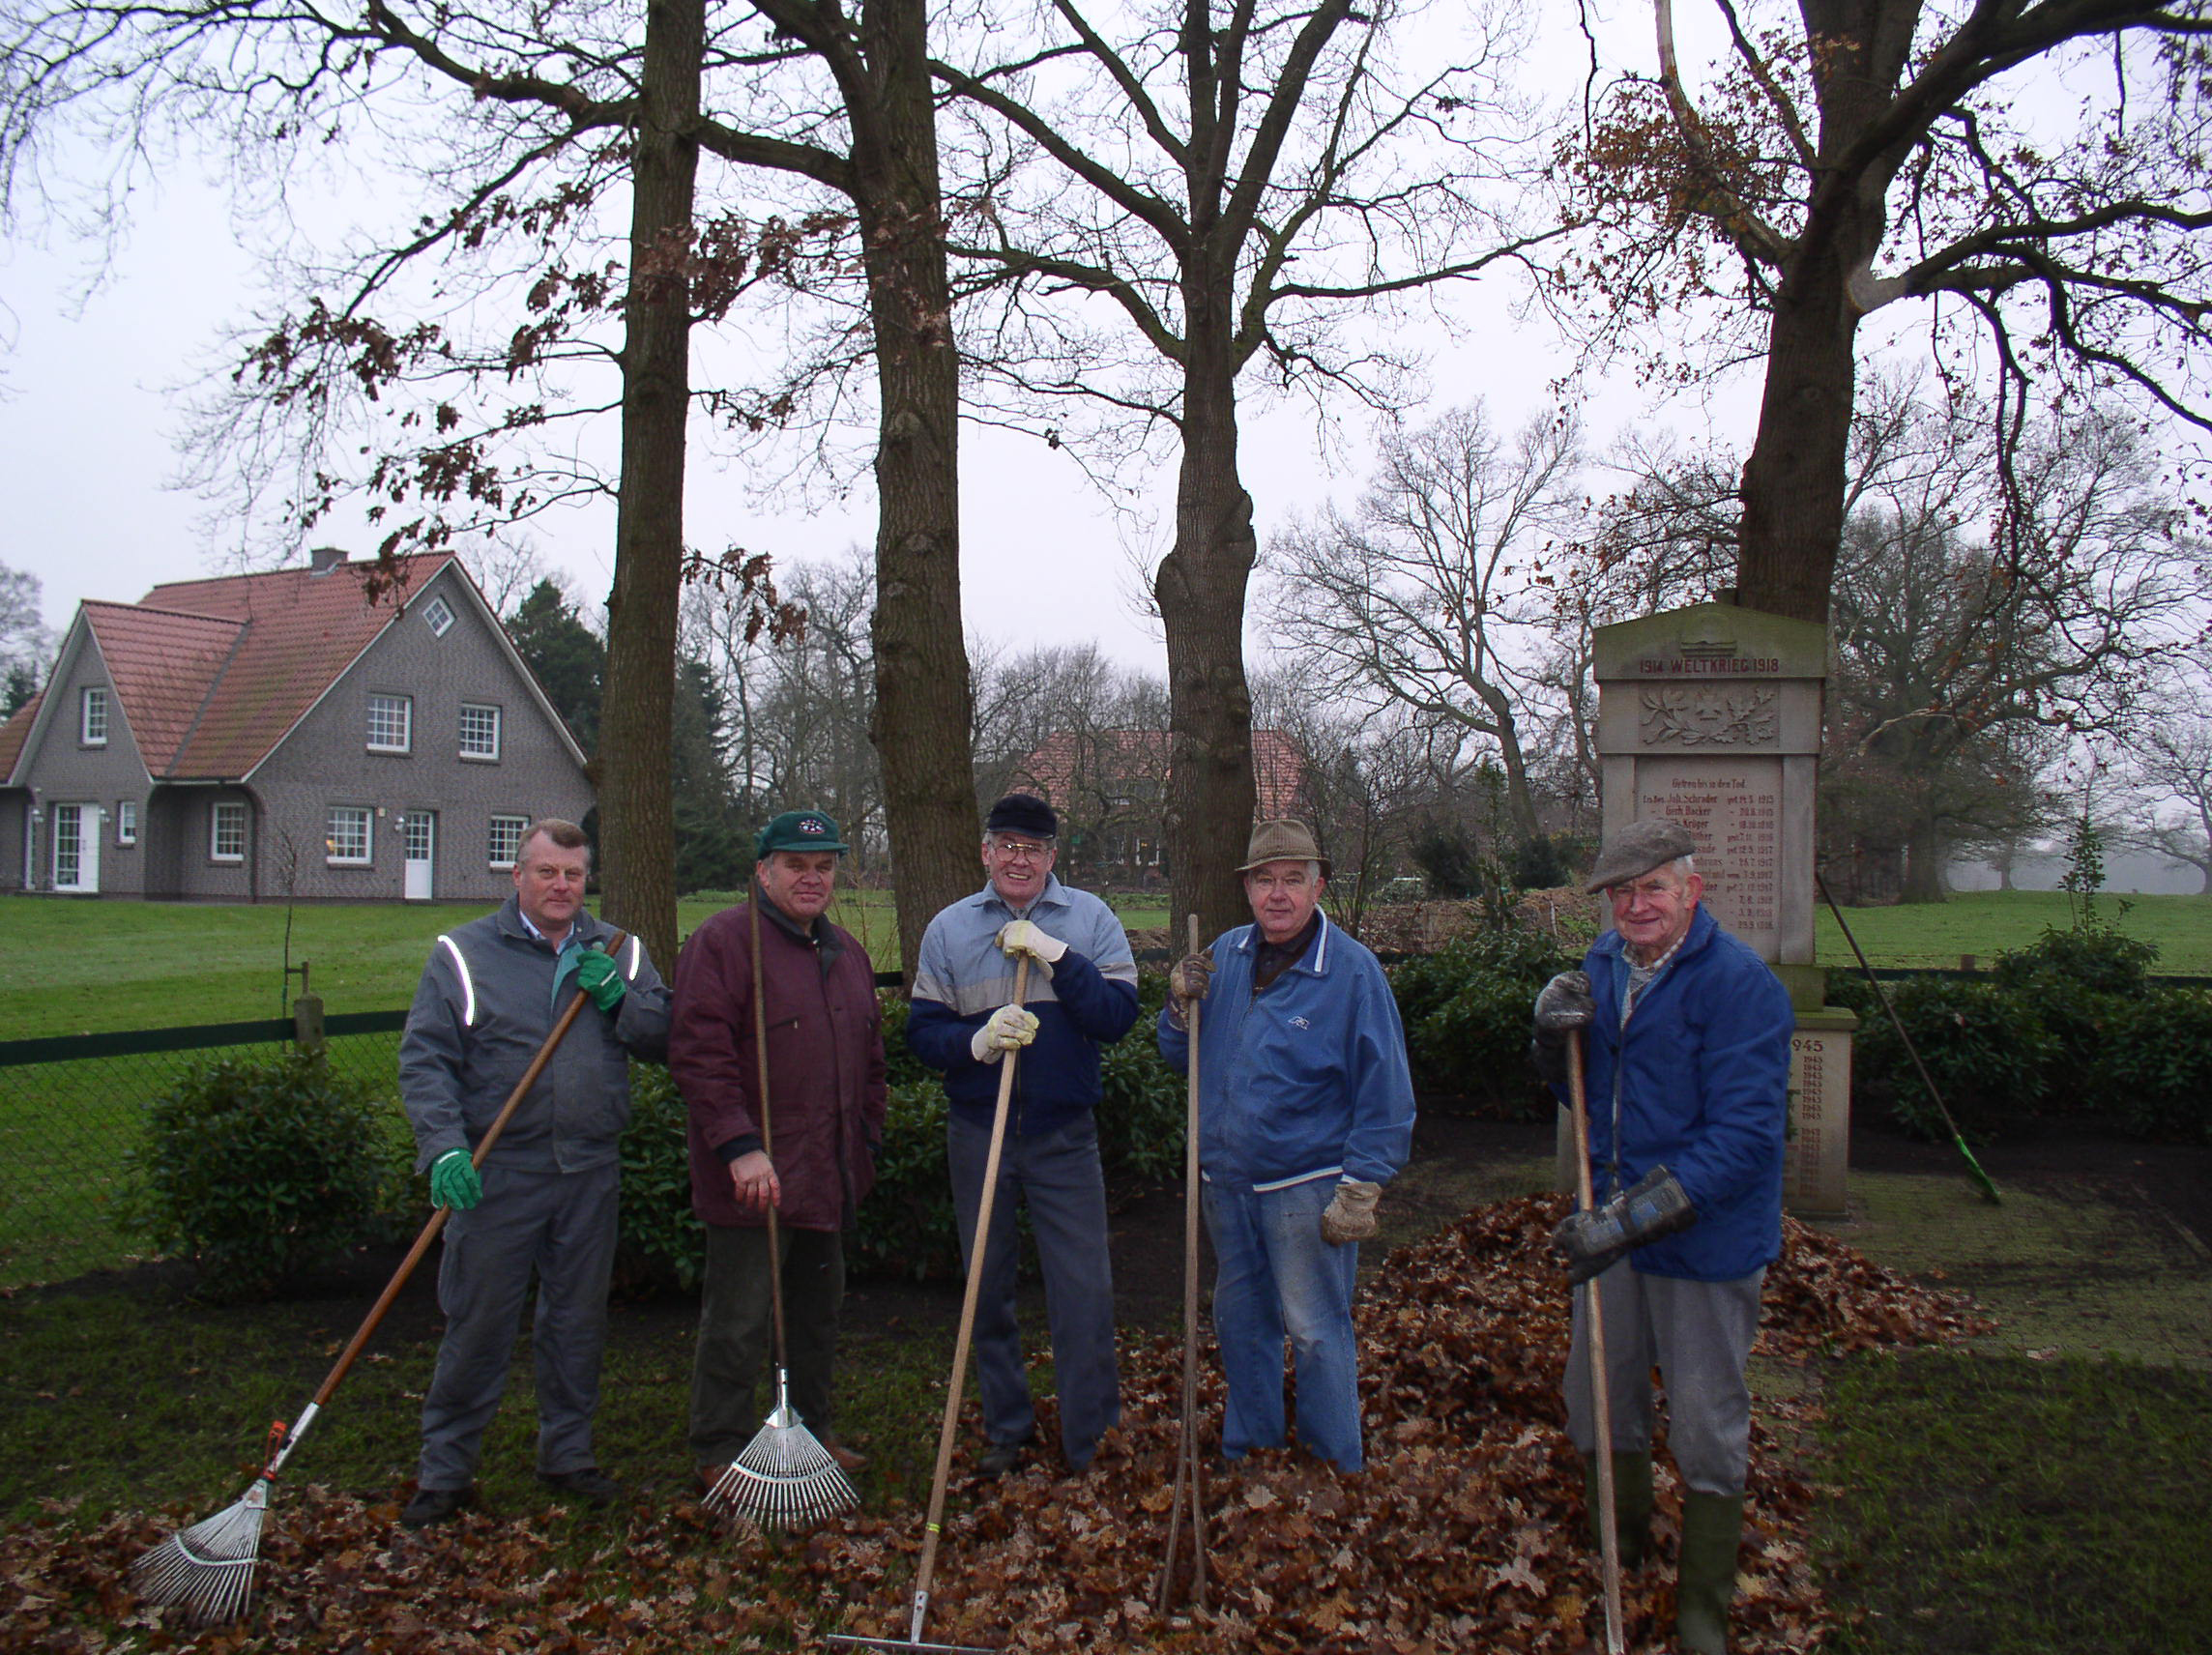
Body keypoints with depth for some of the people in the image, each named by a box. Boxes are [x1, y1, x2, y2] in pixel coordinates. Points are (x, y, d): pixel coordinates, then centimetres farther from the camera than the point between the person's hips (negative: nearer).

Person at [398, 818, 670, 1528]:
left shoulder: (618, 953, 10)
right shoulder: (463, 954, 0)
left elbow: (664, 1037, 3)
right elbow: (425, 1061, -7)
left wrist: (616, 997, -14)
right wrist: (444, 1148, -19)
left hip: (590, 1174, 3)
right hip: (497, 1174, -3)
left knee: (578, 1321, 13)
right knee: (476, 1325, 3)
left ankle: (567, 1453, 29)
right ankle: (444, 1469, 18)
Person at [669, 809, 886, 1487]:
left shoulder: (846, 952, 16)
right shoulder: (724, 940, -10)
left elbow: (869, 1055, 25)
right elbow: (699, 1052, -18)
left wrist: (868, 1138, 19)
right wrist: (740, 1146, -23)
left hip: (831, 1175, 8)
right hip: (753, 1176, -8)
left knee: (819, 1311, 19)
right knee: (738, 1324, 1)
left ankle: (814, 1430, 34)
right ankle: (720, 1453, 16)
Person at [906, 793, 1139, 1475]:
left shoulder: (1091, 920, 0)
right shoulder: (949, 928, 5)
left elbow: (1118, 1017, -10)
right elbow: (922, 1031, 1)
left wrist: (1056, 955, -19)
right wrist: (976, 1041, -19)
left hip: (1064, 1137, -2)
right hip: (978, 1135, 2)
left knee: (1084, 1289, -2)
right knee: (987, 1288, 12)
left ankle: (1090, 1438, 14)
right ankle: (1006, 1427, 29)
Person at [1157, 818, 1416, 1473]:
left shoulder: (1352, 970, -12)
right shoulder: (1224, 956, 4)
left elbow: (1385, 1094, -11)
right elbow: (1179, 1055, 11)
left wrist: (1360, 1191, -14)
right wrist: (1182, 1004, -9)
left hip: (1307, 1186, -6)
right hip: (1226, 1178, 6)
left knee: (1316, 1332, 3)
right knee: (1239, 1320, 19)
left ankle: (1336, 1469, 22)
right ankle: (1248, 1448, 38)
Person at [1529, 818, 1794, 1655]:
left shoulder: (1742, 985, -21)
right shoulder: (1604, 963, 2)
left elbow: (1740, 1139, -26)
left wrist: (1633, 1217, -31)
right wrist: (1554, 1038, -10)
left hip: (1705, 1240, -6)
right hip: (1613, 1226, 6)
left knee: (1706, 1432, 9)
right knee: (1596, 1398, 20)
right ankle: (1617, 1552, 45)